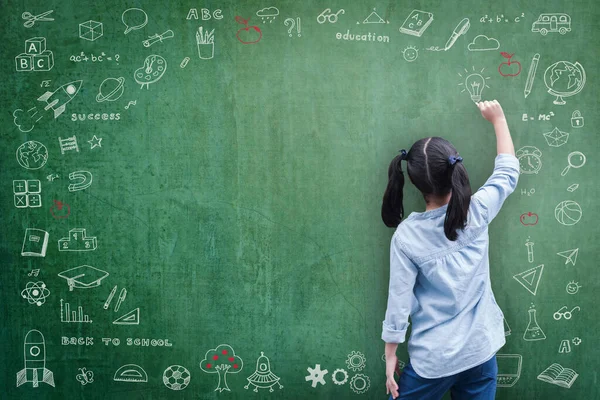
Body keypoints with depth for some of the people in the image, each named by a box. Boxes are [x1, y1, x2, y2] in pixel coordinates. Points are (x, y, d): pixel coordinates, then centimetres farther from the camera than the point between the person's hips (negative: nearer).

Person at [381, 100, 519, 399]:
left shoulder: (406, 234, -15)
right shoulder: (477, 212, -11)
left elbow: (400, 300, -11)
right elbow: (508, 171, 8)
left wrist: (390, 355, 1)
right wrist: (498, 119, 20)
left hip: (432, 359, -2)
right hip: (481, 351, 3)